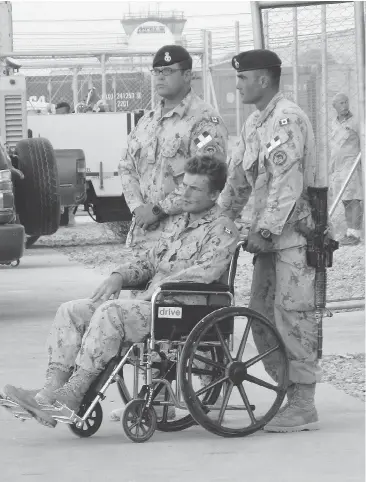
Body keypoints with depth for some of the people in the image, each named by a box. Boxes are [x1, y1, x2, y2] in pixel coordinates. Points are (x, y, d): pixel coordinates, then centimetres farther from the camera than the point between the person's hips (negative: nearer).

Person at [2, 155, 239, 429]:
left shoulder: (222, 230, -3)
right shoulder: (180, 223, 25)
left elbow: (206, 271, -18)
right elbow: (149, 260, 28)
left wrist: (155, 290, -20)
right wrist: (120, 276, 6)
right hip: (153, 304, 9)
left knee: (110, 312, -33)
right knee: (71, 311, -7)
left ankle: (72, 395, -32)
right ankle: (51, 391, -21)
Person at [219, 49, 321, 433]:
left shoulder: (288, 120, -14)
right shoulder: (255, 123, 16)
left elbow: (287, 183, -20)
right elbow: (238, 178, 22)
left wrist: (265, 229, -19)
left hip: (293, 234, -10)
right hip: (269, 234, 10)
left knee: (292, 316, -9)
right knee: (261, 316, 9)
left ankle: (303, 408, -5)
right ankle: (290, 396, 16)